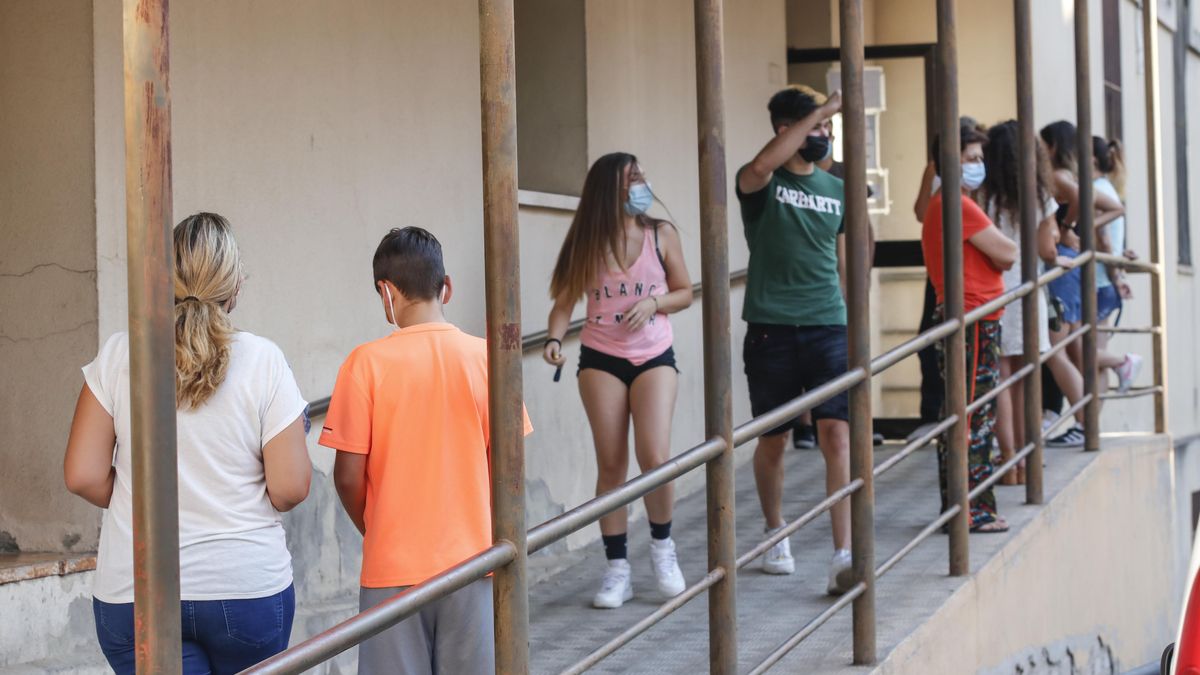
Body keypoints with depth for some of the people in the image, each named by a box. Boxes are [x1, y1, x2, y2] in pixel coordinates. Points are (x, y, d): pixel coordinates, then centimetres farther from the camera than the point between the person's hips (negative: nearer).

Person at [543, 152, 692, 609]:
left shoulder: (661, 235, 0)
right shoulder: (587, 244, -1)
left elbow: (684, 292, 8)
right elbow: (564, 301, -1)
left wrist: (653, 302, -11)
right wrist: (554, 339, -19)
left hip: (654, 357, 0)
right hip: (601, 360, 0)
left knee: (655, 457, -14)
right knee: (611, 464, 1)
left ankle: (662, 545, 13)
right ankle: (617, 568, 11)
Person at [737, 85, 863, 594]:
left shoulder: (836, 189, 14)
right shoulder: (761, 184, 0)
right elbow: (762, 166, -26)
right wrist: (821, 110, -25)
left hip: (829, 327, 2)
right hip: (770, 329, -2)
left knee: (837, 435, -11)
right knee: (772, 440, 9)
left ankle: (843, 556, -15)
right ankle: (775, 534, 32)